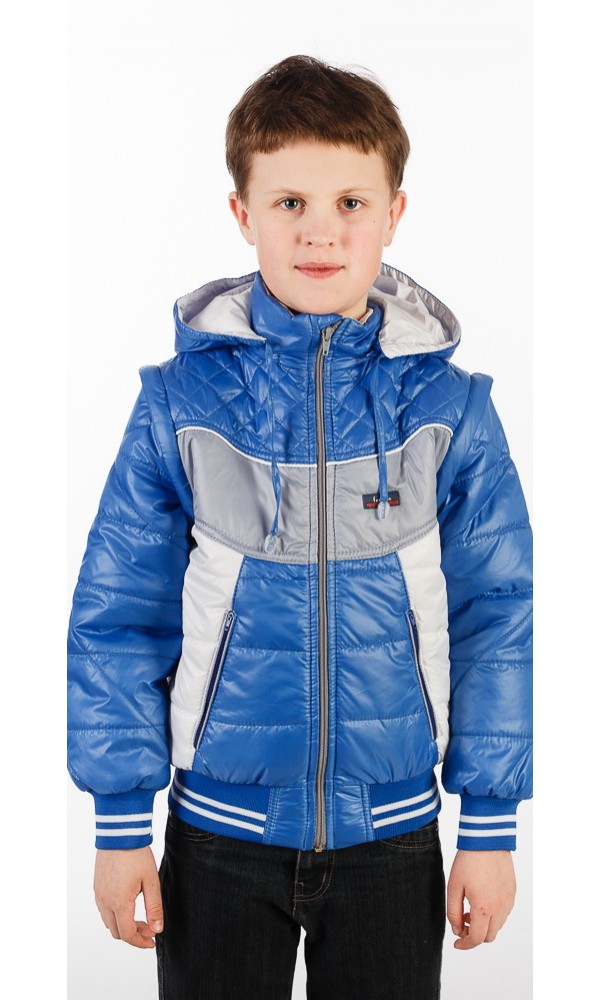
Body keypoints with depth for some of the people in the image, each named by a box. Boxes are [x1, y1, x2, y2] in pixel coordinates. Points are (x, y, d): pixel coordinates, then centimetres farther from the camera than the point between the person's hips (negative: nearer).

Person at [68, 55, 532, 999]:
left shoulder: (449, 406, -7)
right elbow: (118, 614, -4)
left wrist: (490, 825, -1)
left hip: (392, 829, 1)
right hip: (218, 828, 0)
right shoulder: (182, 399, -8)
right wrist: (121, 821, -3)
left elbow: (494, 615, -2)